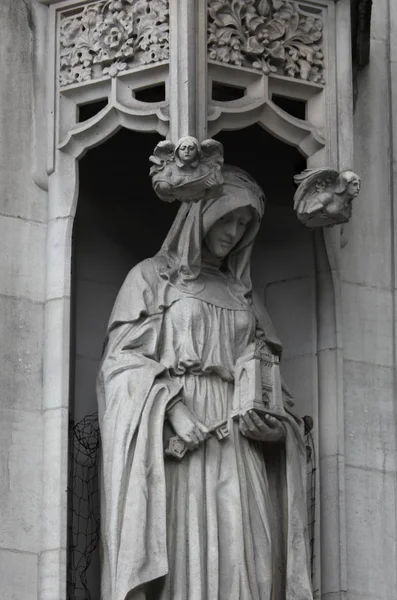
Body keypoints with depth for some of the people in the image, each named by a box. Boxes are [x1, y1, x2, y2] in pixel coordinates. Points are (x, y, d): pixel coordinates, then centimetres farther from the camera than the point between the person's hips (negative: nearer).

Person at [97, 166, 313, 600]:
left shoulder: (240, 293, 24)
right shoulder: (152, 277, 10)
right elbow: (123, 359, 1)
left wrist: (268, 418, -1)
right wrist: (172, 408, -15)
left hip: (237, 443, 4)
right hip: (172, 435, -4)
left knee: (249, 561, -9)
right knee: (186, 556, -16)